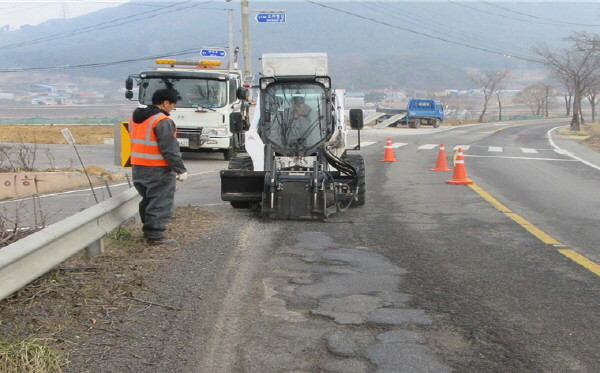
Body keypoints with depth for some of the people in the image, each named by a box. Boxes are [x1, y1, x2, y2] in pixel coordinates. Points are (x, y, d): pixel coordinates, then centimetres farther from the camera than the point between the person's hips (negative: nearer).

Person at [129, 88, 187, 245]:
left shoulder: (135, 119, 14)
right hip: (158, 170, -9)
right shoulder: (163, 121, -16)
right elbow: (170, 149, -19)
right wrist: (181, 169, -14)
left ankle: (148, 231, 28)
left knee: (148, 200, 20)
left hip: (138, 167, 9)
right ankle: (156, 235, -4)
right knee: (160, 202, -3)